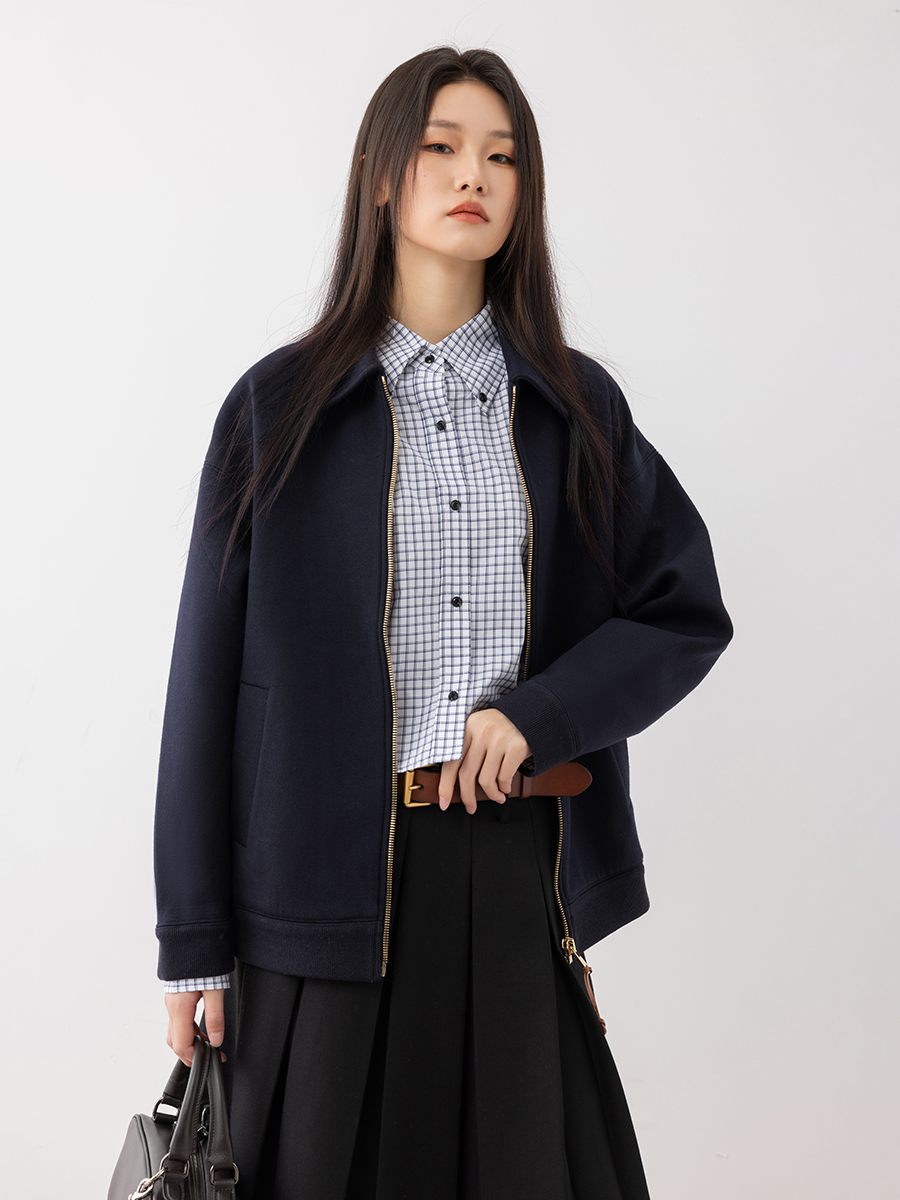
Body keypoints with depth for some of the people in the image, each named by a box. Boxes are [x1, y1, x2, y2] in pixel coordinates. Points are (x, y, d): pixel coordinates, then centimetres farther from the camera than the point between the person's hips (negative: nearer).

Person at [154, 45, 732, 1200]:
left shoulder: (575, 406, 8)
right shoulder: (280, 407, 1)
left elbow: (688, 610, 7)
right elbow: (211, 671, -1)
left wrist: (542, 711, -11)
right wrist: (192, 938, -3)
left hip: (524, 870, 2)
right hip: (332, 876, -2)